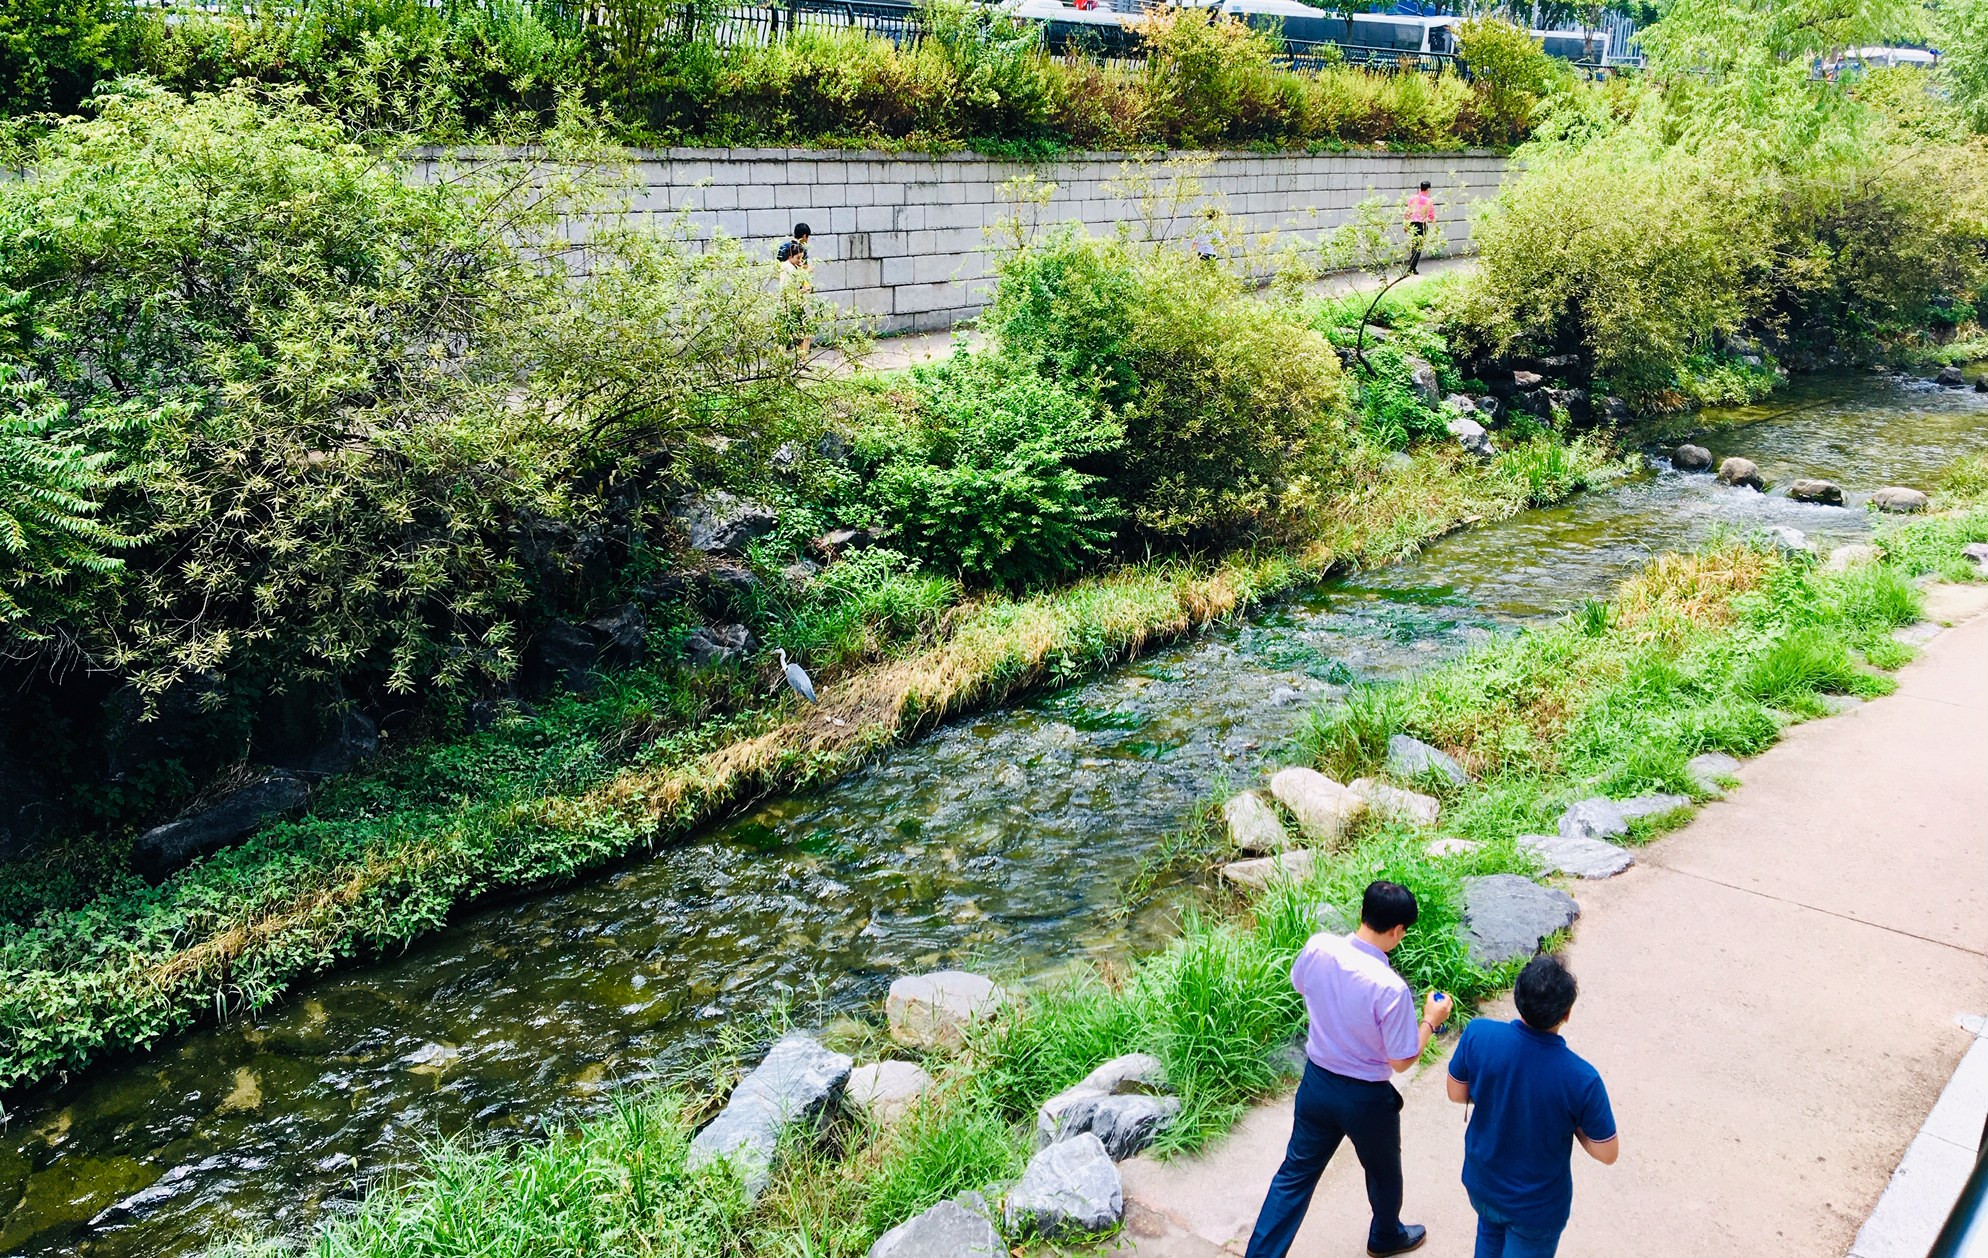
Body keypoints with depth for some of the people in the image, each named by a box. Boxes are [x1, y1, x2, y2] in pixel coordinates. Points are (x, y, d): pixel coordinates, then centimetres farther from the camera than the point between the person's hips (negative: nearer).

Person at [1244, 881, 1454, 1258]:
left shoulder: (1318, 947, -17)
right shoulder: (1390, 989, -32)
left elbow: (1299, 984, 6)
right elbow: (1401, 1061, -19)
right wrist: (1430, 1021, -6)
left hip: (1316, 1082, 4)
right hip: (1366, 1099, -4)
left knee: (1296, 1173, 18)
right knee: (1383, 1172, 27)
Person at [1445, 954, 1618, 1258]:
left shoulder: (1478, 1034, -26)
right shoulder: (1581, 1079, -33)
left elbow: (1457, 1094, -8)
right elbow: (1607, 1153, -18)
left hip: (1480, 1183, 3)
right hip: (1538, 1206, -3)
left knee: (1490, 1232, 34)